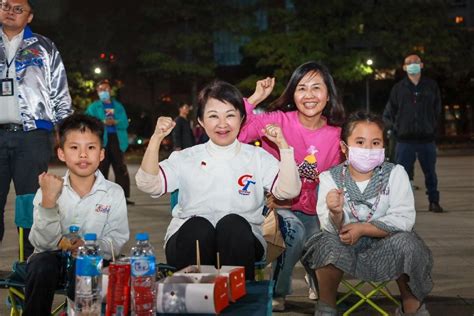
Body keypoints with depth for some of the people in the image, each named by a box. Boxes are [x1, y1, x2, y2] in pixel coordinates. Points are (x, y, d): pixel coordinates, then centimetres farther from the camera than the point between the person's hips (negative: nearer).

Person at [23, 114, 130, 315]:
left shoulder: (113, 193, -1)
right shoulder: (49, 190, -2)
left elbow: (116, 242, -5)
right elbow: (43, 243, -11)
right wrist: (48, 200, -23)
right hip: (53, 256, 0)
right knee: (43, 265, -32)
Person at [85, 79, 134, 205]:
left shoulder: (118, 106, 16)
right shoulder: (93, 107, 10)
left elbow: (125, 123, 4)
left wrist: (115, 122, -15)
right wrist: (103, 122, -18)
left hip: (117, 140, 2)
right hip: (101, 141, -1)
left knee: (121, 170, -2)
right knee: (102, 169, 1)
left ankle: (124, 196, 0)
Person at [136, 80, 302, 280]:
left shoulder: (258, 158, 8)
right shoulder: (186, 158, 9)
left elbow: (289, 190, -6)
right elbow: (148, 184, -5)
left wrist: (283, 145, -14)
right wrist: (156, 138, -13)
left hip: (241, 240, 0)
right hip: (190, 240, 0)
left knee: (233, 223, -32)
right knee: (197, 226, -33)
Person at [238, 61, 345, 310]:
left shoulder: (336, 135, -4)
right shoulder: (278, 120, -13)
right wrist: (255, 98, -26)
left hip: (311, 210, 3)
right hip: (275, 204, -3)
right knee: (294, 231, -32)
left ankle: (316, 280, 26)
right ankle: (276, 292, -5)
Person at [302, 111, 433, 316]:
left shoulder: (395, 173, -7)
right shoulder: (329, 178, -6)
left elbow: (404, 219, -15)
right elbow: (333, 228, -12)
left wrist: (362, 228, -23)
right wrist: (336, 214, -36)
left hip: (384, 245, 0)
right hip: (346, 245, 0)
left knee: (405, 243, -29)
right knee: (329, 243, -30)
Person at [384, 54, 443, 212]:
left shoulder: (431, 86, 6)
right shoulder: (398, 88, 5)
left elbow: (437, 110, 14)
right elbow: (388, 113, 10)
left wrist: (432, 127, 7)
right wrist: (396, 128, 3)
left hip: (427, 138, 1)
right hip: (405, 140, -1)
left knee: (430, 172, 8)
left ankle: (434, 202, 21)